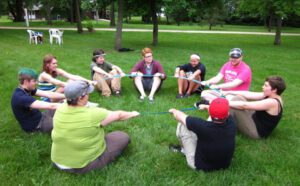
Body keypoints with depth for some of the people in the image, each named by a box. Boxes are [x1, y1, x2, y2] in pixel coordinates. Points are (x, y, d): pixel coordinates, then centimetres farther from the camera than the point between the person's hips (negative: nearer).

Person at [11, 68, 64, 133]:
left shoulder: (26, 89, -2)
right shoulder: (21, 97, -30)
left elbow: (49, 95, -5)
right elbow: (50, 106, -34)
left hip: (39, 117, 9)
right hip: (36, 126, -9)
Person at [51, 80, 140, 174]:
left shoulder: (60, 109, -14)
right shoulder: (93, 114, -29)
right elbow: (119, 115, -11)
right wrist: (133, 114, 8)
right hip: (85, 165, -5)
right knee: (123, 137, 3)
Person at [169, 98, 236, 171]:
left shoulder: (203, 127, -36)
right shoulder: (231, 123, -23)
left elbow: (179, 116, -19)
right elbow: (222, 111, 3)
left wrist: (174, 110, 5)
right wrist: (206, 106, 21)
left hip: (200, 166, -5)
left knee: (182, 125, -9)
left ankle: (185, 149, 23)